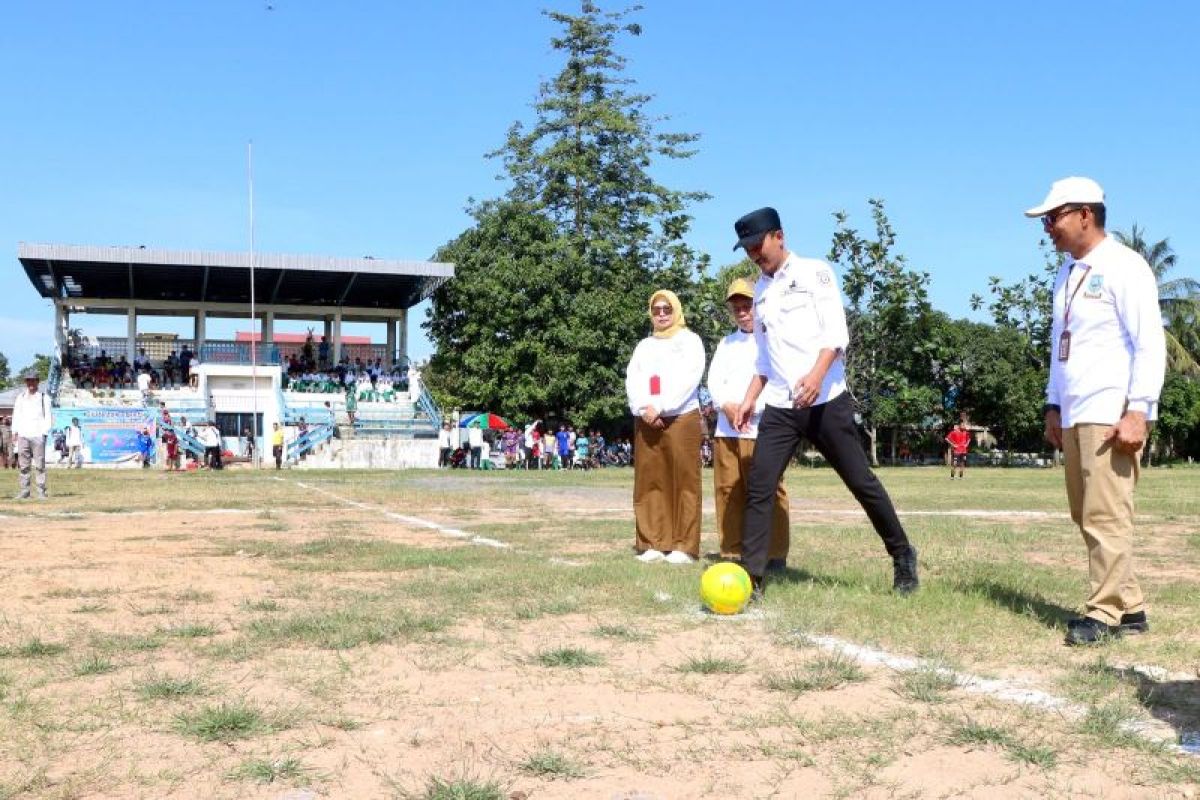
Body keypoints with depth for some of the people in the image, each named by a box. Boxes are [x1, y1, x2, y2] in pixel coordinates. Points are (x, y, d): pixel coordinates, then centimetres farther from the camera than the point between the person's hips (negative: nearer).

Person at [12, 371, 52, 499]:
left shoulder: (44, 397, 7)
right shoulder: (20, 397, 16)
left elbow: (48, 416, 3)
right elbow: (16, 415, 15)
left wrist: (44, 432, -7)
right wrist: (14, 431, 4)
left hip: (38, 435, -3)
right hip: (23, 435, 3)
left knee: (40, 464, -6)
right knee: (24, 465, 1)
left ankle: (41, 491, -5)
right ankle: (24, 491, 2)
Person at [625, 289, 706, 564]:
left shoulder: (689, 340, 7)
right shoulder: (644, 345, 21)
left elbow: (689, 378, -8)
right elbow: (632, 380, 9)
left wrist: (659, 407, -14)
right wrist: (643, 409, -10)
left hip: (681, 417, -5)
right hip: (645, 420, 5)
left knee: (683, 482, -7)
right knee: (649, 482, 2)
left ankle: (684, 546, -7)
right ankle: (652, 543, 6)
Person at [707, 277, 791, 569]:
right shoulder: (726, 343, 22)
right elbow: (714, 379, 12)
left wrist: (752, 407, -14)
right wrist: (726, 405, -7)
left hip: (762, 429, -6)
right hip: (726, 429, 6)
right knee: (728, 491, 5)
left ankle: (775, 554, -5)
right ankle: (732, 552, 11)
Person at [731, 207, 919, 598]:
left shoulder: (814, 272, -1)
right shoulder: (760, 290, 17)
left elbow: (836, 333, -11)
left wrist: (816, 374, -27)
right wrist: (750, 399, 14)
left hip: (825, 401, -5)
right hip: (779, 407, 5)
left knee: (862, 482, 2)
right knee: (759, 489, -5)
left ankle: (902, 556, 21)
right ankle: (752, 578, -1)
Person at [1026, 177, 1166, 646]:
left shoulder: (1124, 268, -7)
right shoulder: (1066, 274, 18)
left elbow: (1151, 344, -13)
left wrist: (1138, 411, -19)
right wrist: (1053, 407, 20)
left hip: (1111, 414, -9)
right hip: (1073, 415, 9)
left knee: (1107, 517, -8)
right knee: (1086, 516, 9)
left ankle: (1105, 613, -2)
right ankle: (1130, 607, 17)